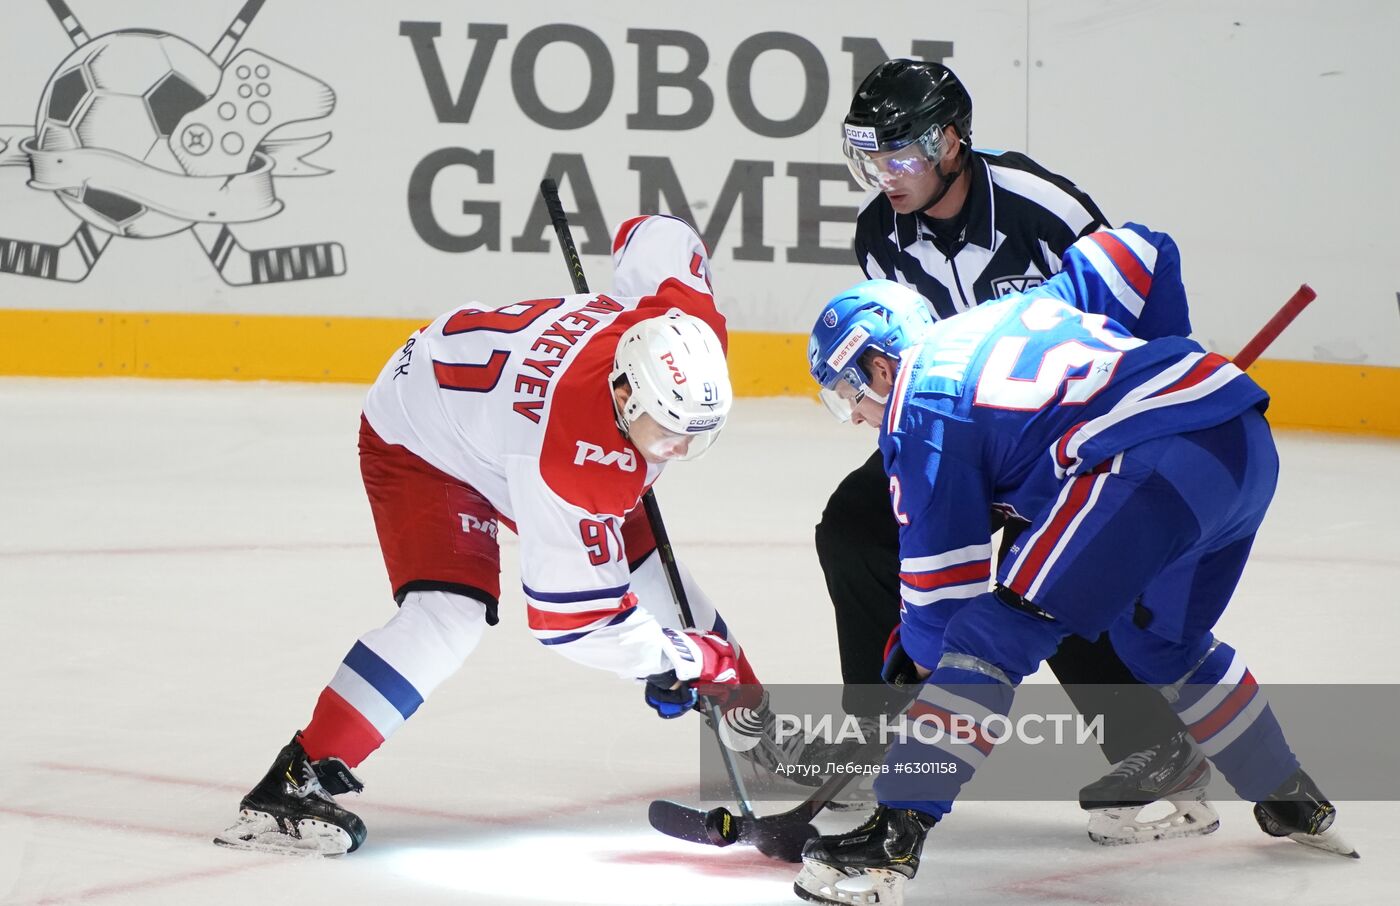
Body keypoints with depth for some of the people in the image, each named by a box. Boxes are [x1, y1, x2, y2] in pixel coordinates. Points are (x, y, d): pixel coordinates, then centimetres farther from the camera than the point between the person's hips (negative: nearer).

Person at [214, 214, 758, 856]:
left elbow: (653, 234, -5)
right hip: (421, 436, -8)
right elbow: (572, 611, -34)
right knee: (448, 612, -28)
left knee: (646, 560, 10)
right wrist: (685, 661, -25)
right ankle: (296, 781, -27)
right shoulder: (574, 461, -44)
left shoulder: (690, 325, -27)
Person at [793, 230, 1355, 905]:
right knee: (1161, 640, 31)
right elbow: (1139, 250, 33)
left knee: (1000, 629, -7)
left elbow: (943, 578, 5)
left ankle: (894, 836, -16)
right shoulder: (1021, 307, 28)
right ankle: (1294, 806, 44)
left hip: (1160, 464, -9)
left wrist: (911, 664, 20)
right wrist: (1156, 366, 43)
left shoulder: (918, 405, 6)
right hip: (1251, 445, 9)